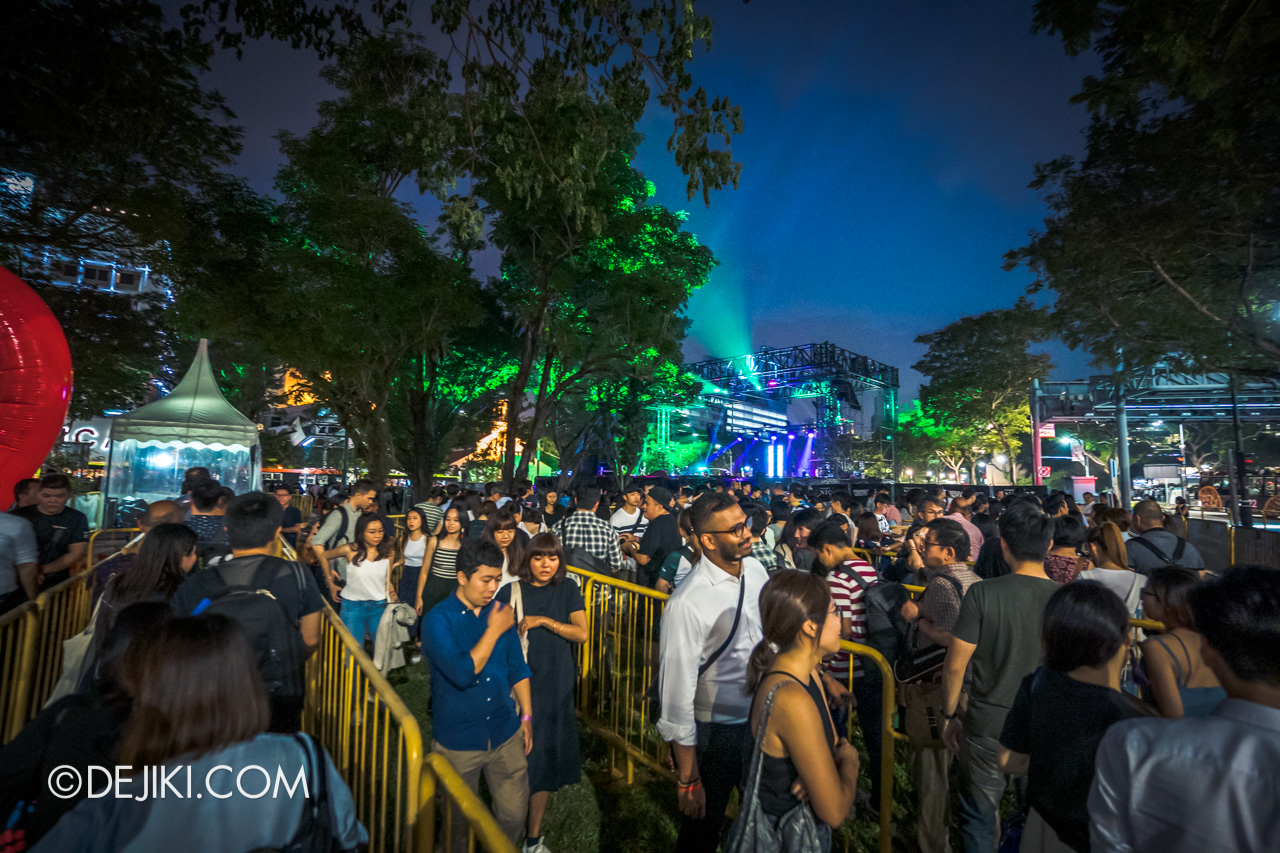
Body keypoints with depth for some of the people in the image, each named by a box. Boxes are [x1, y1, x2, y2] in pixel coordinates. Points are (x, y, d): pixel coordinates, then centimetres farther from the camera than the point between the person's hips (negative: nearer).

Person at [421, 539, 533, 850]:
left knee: (514, 813, 12)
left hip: (506, 735, 3)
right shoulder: (438, 619, -17)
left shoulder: (500, 612, -2)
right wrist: (494, 631, -24)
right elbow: (462, 673, -29)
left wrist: (527, 716, 9)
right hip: (457, 742, -3)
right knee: (460, 821, 18)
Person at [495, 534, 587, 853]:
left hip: (555, 688, 2)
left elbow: (582, 633, -8)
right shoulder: (510, 592, -3)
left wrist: (544, 620, -17)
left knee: (545, 759, 11)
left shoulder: (568, 590, 0)